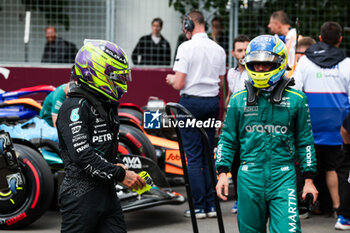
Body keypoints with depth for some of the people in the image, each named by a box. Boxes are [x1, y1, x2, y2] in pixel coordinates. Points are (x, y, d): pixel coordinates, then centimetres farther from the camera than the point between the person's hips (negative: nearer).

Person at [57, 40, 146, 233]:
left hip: (107, 192, 9)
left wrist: (118, 165, 7)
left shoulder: (106, 105, 18)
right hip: (81, 193, -9)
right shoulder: (75, 106, -13)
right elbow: (82, 154, -22)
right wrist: (120, 174, -18)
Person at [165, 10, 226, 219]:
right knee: (209, 155, 11)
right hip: (213, 103, 5)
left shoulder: (187, 47, -12)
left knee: (193, 156, -1)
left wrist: (171, 79, 8)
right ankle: (211, 204, 12)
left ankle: (198, 206, -2)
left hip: (191, 102, -5)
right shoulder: (218, 49, 5)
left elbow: (179, 84, -13)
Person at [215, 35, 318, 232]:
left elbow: (305, 142, 9)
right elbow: (227, 140, 13)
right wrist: (223, 173, 2)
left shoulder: (296, 100, 4)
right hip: (249, 177, 2)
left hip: (283, 177, -2)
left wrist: (309, 179, 7)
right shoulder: (238, 100, 8)